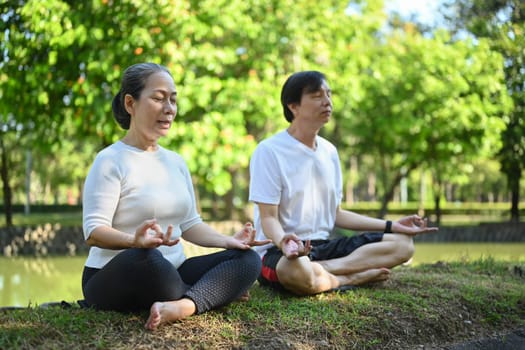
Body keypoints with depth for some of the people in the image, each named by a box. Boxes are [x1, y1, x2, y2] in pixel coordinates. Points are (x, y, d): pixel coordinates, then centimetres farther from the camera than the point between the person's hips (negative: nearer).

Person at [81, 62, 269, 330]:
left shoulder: (175, 162, 14)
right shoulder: (111, 160, -8)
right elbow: (94, 232, -17)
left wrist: (227, 241, -2)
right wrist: (136, 241, -37)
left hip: (172, 273, 7)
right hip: (115, 277, -7)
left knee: (247, 259, -12)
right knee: (146, 258, -40)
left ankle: (180, 306, -35)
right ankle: (215, 292, -14)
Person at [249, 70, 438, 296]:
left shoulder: (329, 151, 12)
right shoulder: (269, 151, -10)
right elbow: (268, 218, -13)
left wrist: (391, 226, 11)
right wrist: (283, 241, -36)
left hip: (321, 245, 7)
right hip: (278, 250, -7)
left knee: (402, 243, -7)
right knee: (297, 272, -44)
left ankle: (322, 270, -21)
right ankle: (353, 277, -15)